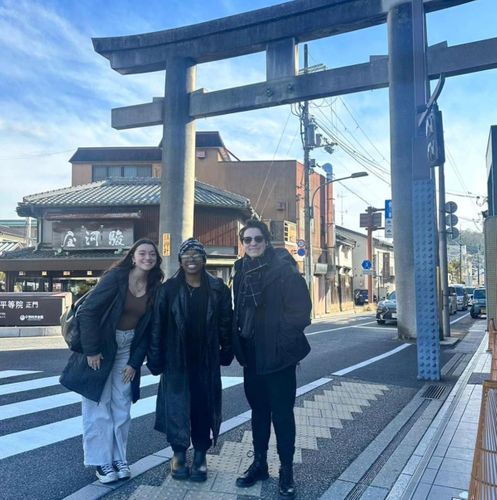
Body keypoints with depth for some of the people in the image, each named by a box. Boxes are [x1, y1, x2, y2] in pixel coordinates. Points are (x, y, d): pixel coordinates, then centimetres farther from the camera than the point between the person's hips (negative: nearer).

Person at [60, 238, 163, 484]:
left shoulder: (154, 288, -2)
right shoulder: (115, 277, -16)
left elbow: (148, 329, 3)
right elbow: (87, 311, -18)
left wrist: (135, 362, -1)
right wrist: (91, 350, -18)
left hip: (127, 350, 4)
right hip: (100, 348, -4)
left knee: (121, 406, 10)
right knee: (98, 405, 3)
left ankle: (118, 458, 24)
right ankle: (101, 461, 17)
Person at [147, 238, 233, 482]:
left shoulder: (218, 288, 1)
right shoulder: (169, 288, -2)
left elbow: (226, 323, 3)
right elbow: (158, 325, -3)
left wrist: (226, 352, 0)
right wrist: (155, 358, -6)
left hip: (206, 360, 1)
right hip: (176, 359, 0)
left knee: (203, 406, 7)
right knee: (177, 405, 6)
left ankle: (200, 455, 22)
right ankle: (179, 453, 25)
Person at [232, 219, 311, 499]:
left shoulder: (283, 268, -12)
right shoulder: (242, 270, 7)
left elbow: (301, 308, -16)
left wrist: (283, 341, -15)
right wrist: (239, 340, 7)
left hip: (278, 354, -6)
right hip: (251, 353, 6)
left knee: (281, 412, 5)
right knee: (258, 409, 17)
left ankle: (287, 472, 21)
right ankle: (259, 463, 33)